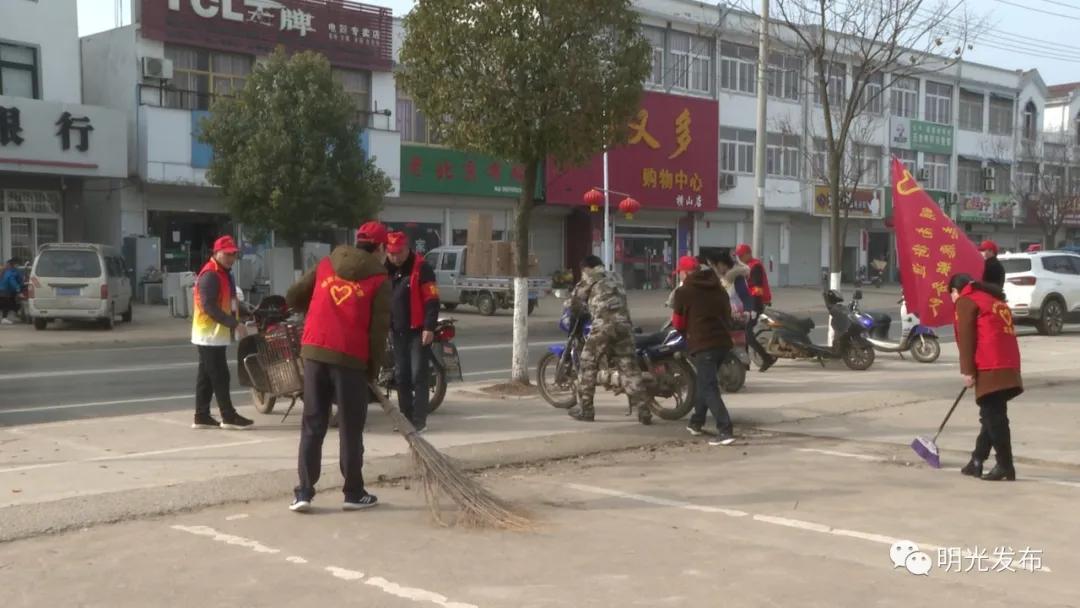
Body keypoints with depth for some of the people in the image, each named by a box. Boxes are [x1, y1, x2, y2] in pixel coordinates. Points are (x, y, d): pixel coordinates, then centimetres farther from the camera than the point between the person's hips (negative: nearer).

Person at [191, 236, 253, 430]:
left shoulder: (224, 274, 17)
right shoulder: (210, 275, -16)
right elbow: (209, 307, -23)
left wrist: (234, 322, 9)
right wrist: (233, 323, -22)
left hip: (215, 334, 10)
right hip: (210, 334, -10)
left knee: (207, 377, 10)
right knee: (220, 376, -7)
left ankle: (202, 416, 14)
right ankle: (229, 417, -4)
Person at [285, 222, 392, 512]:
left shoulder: (326, 265, 11)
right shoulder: (379, 280, -1)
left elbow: (293, 297, 14)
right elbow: (378, 330, -5)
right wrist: (373, 370, 4)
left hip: (314, 352, 4)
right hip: (350, 358, -4)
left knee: (312, 425, 10)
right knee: (350, 428, 7)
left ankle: (303, 492, 7)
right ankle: (354, 494, 15)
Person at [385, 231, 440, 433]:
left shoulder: (421, 268, -10)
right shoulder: (386, 269, 11)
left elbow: (432, 300, -14)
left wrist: (429, 327, -20)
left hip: (418, 330, -7)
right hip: (397, 331, 7)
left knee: (419, 375, -7)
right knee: (401, 375, 10)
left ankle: (419, 420, -5)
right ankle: (406, 416, 19)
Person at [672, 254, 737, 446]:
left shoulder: (684, 292, -3)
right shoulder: (719, 289, 15)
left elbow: (679, 323, 4)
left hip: (702, 345, -7)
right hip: (723, 342, 7)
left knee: (709, 389, -8)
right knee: (705, 382, 24)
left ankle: (725, 431, -20)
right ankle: (696, 422, 35)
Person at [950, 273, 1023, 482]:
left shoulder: (965, 301, 2)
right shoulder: (995, 299, 27)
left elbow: (966, 338, -8)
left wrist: (968, 371, -8)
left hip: (990, 369, -9)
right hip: (1008, 367, 9)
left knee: (994, 417, -6)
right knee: (992, 415, 13)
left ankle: (1005, 466, -6)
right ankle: (977, 461, 19)